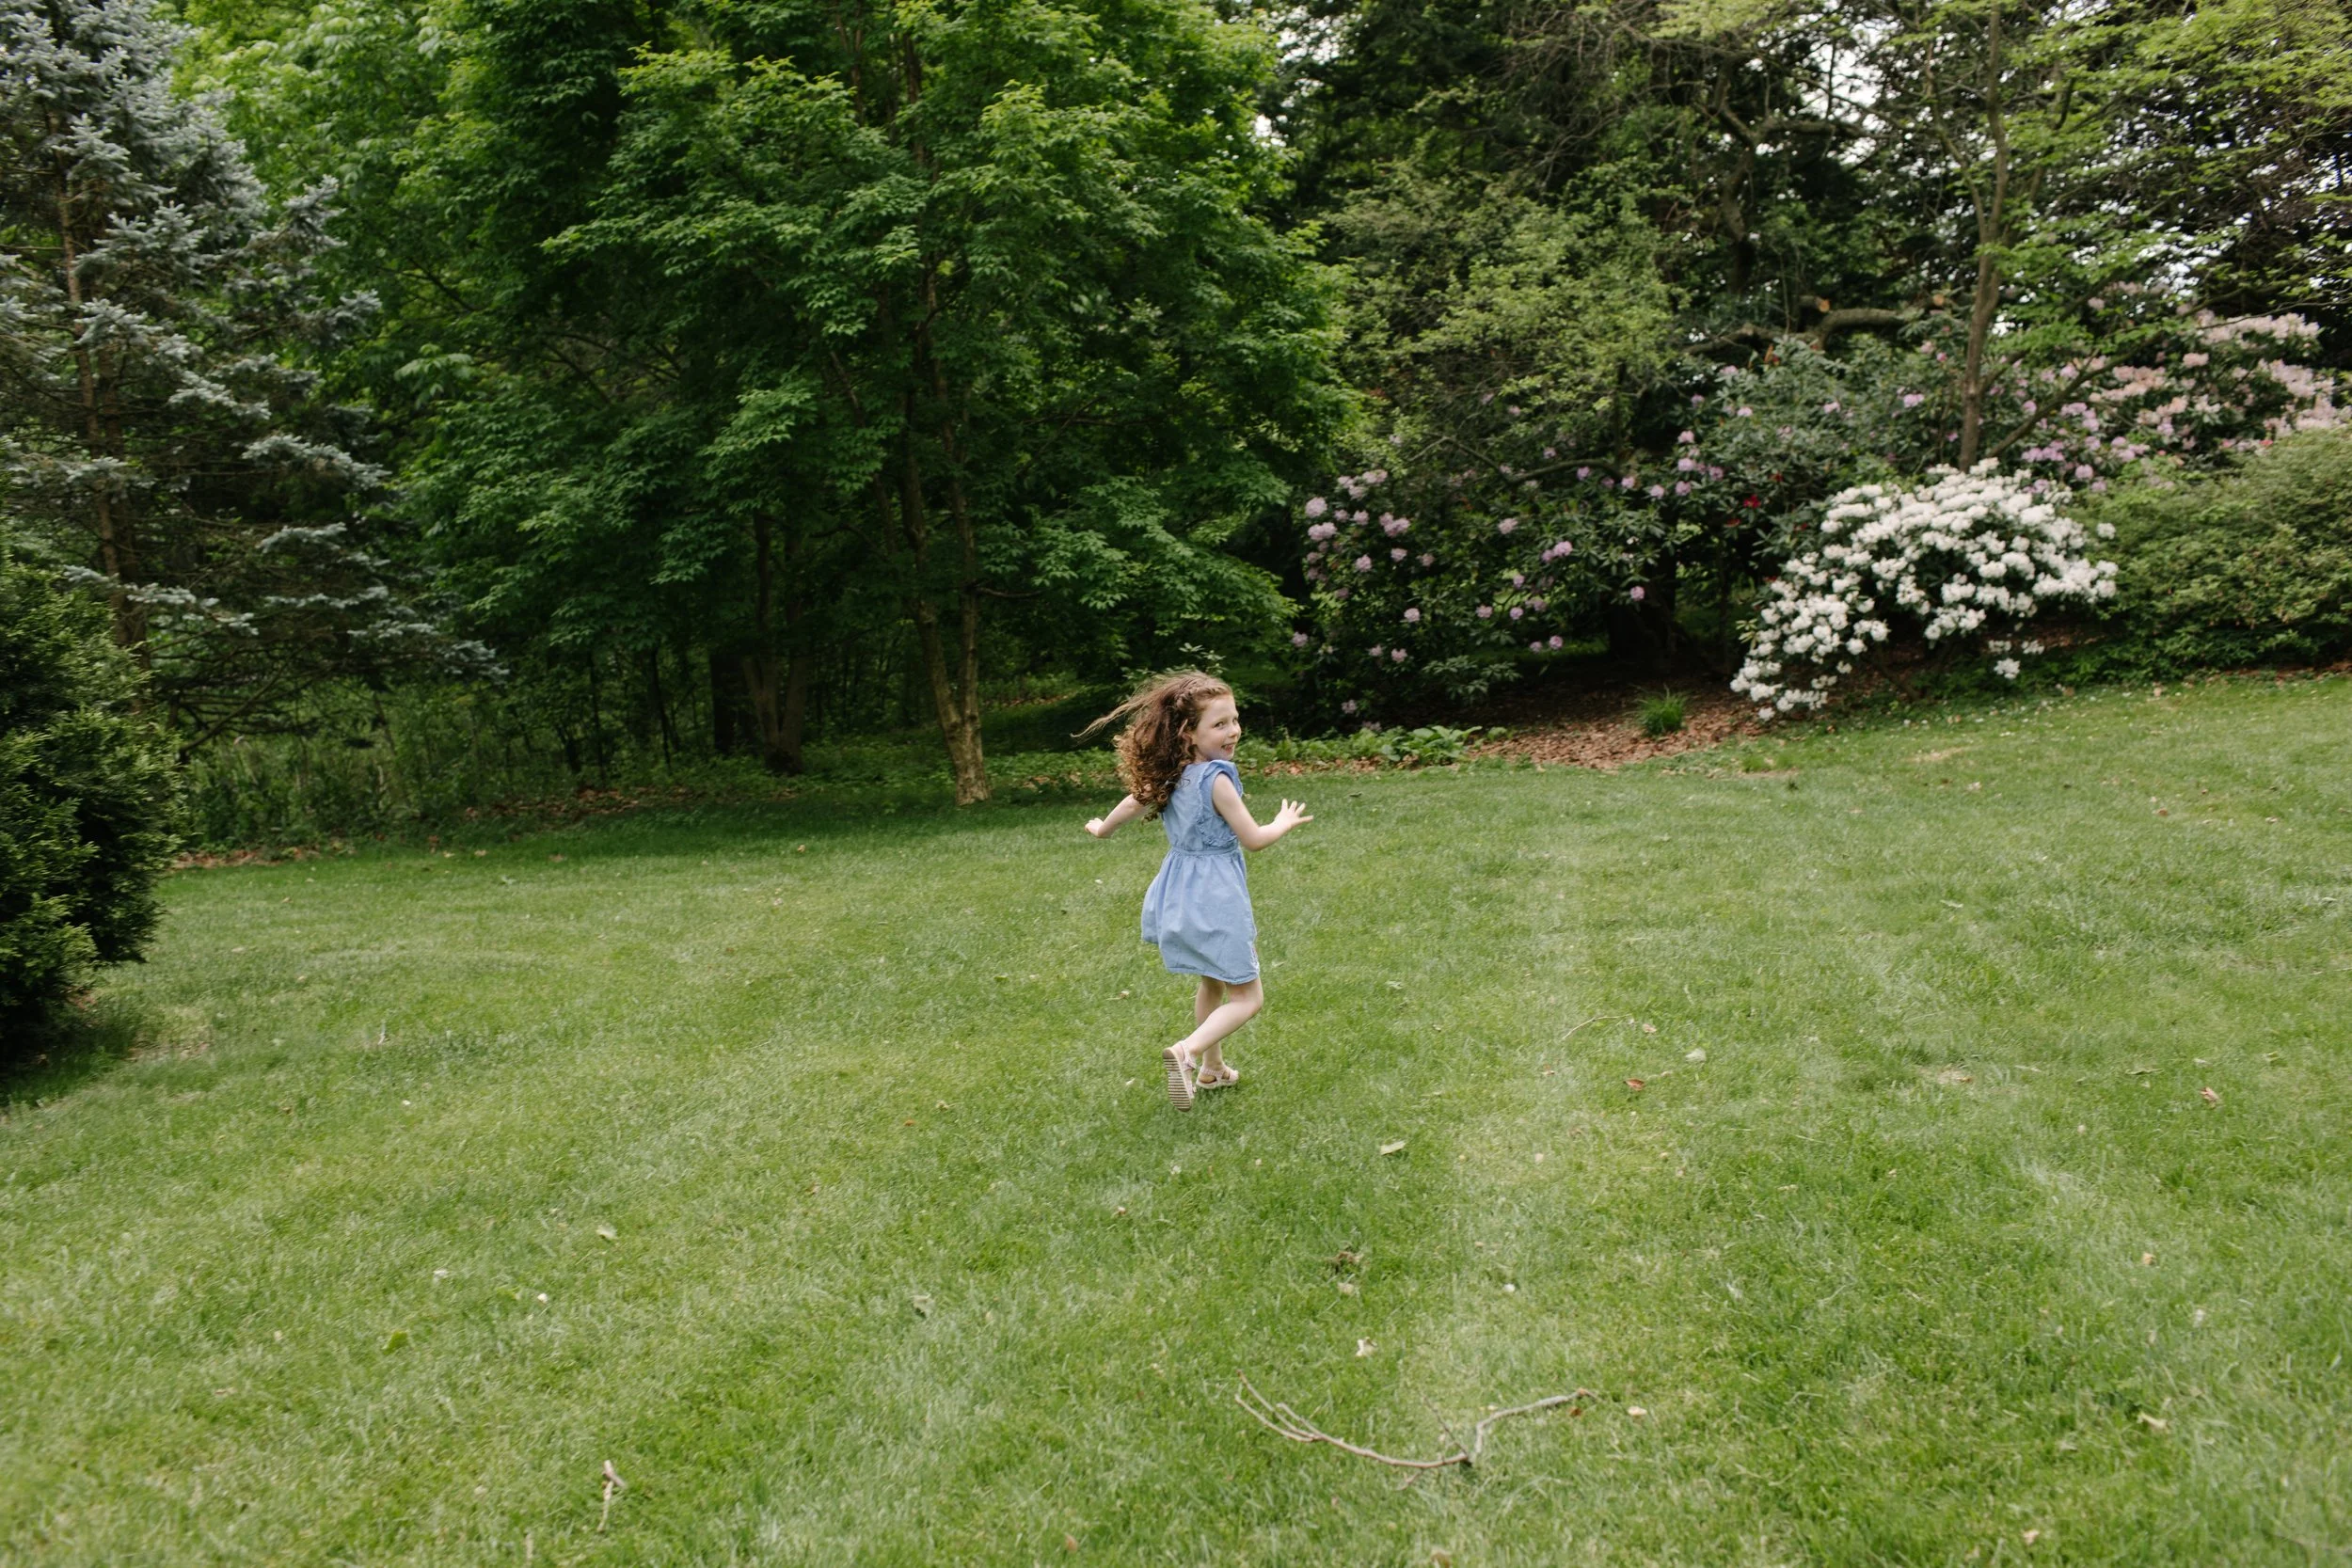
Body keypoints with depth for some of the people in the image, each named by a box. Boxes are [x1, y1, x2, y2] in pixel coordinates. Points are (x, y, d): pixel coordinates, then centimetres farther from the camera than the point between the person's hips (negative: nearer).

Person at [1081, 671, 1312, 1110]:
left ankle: (1212, 1068, 39)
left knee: (1212, 983, 27)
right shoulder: (1216, 779, -22)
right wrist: (1284, 823, 7)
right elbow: (1253, 838, -15)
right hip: (1215, 896, -8)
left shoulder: (1169, 776, -1)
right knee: (1248, 996, 0)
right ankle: (1188, 1052, -20)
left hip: (1180, 892, 8)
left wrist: (1103, 829, 37)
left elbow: (1132, 804, 16)